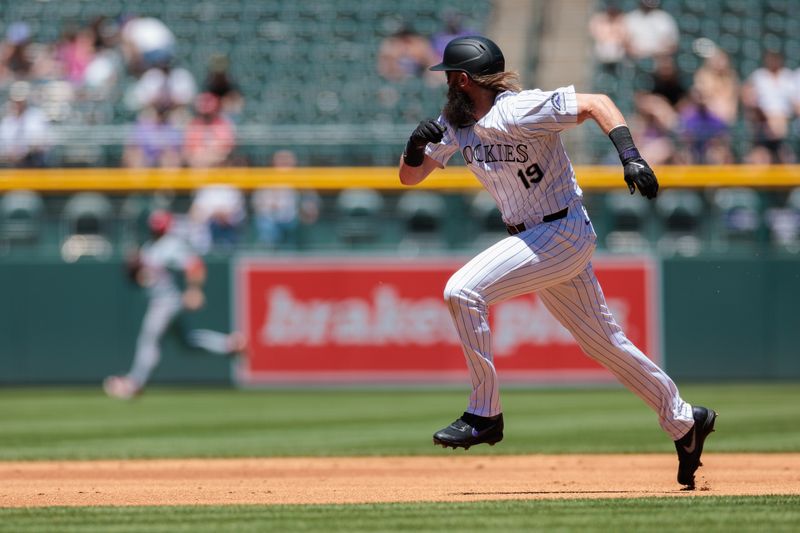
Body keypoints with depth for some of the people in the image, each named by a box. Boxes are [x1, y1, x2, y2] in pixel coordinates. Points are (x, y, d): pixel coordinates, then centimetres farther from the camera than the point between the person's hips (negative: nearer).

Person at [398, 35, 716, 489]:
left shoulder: (518, 112, -21)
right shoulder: (456, 127, 4)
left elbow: (598, 104, -23)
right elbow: (410, 176, 9)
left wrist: (631, 157, -35)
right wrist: (416, 148, -14)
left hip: (564, 234, -9)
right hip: (532, 239, 9)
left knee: (463, 291, -20)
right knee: (604, 341, 15)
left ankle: (484, 415, -12)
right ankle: (684, 421, 29)